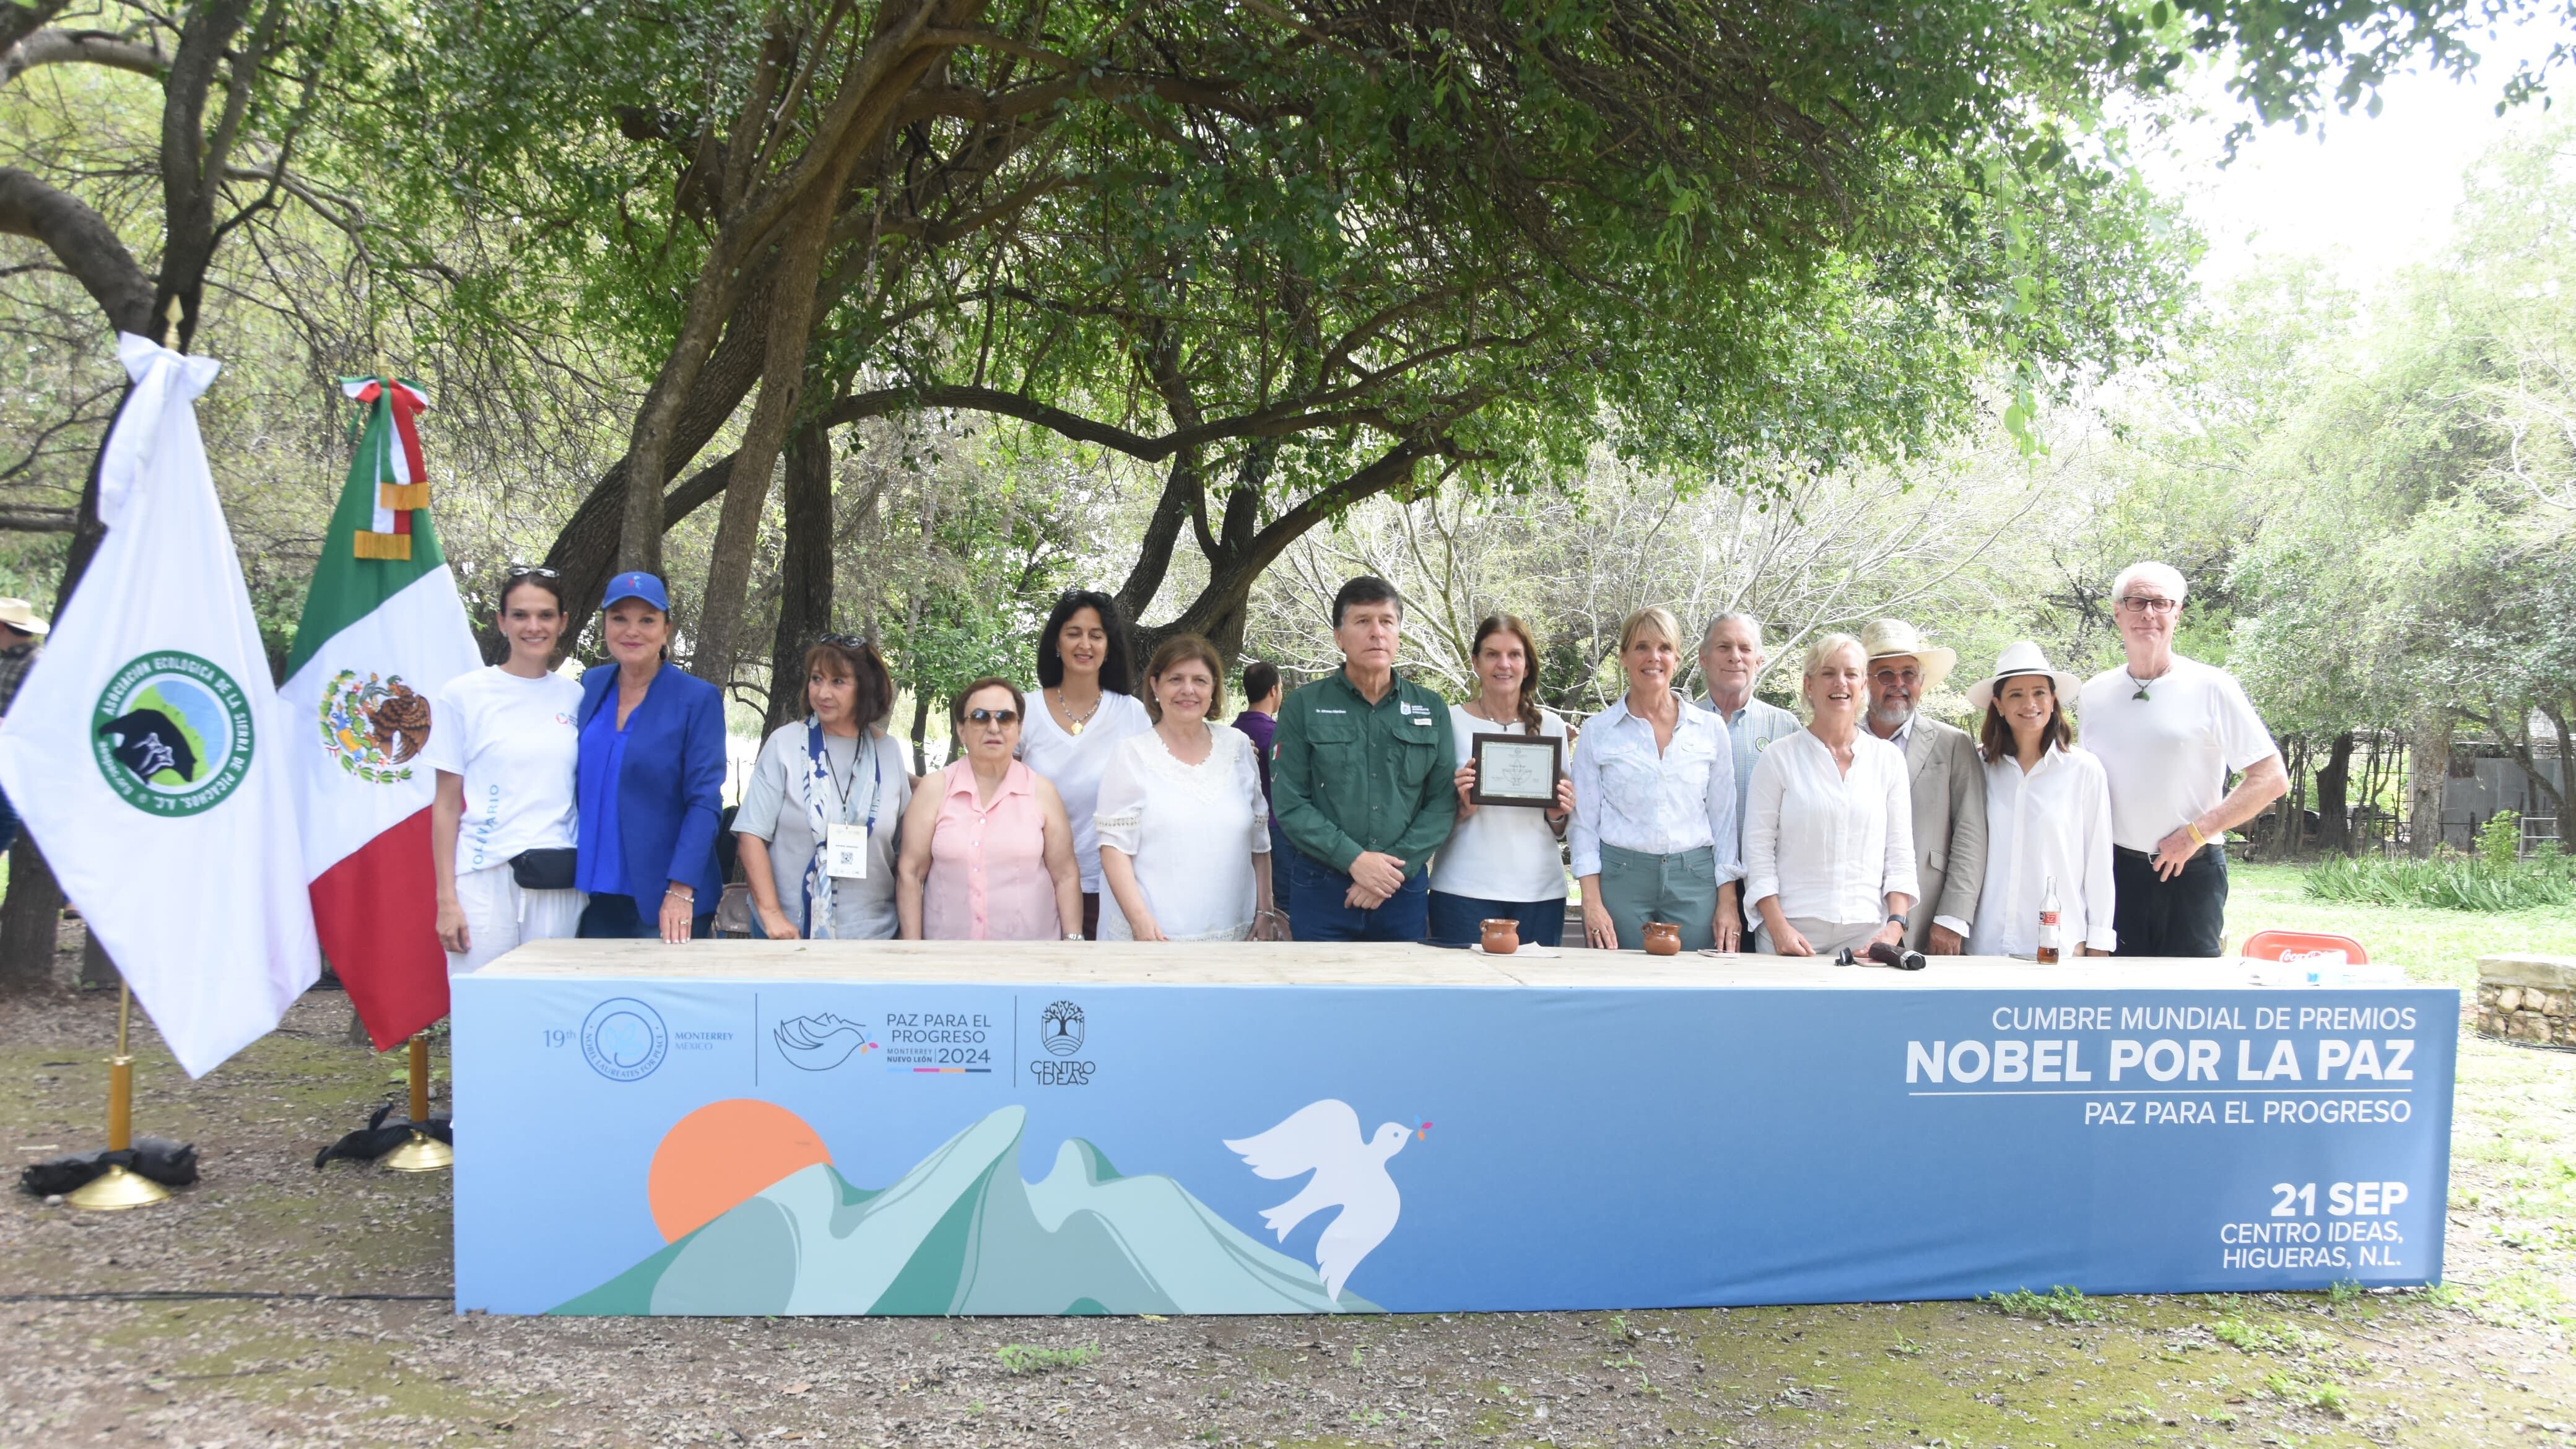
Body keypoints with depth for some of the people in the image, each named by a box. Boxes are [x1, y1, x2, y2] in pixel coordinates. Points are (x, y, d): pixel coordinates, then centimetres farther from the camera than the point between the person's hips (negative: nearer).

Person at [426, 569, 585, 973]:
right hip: (484, 878, -2)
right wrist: (446, 898, -3)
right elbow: (446, 804, 2)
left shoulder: (576, 698, 9)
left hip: (560, 881, 2)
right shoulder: (462, 694, 2)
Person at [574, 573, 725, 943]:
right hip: (595, 896, 5)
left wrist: (681, 891, -18)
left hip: (662, 901, -4)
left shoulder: (698, 699, -7)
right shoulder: (590, 686, 8)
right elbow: (579, 785, 16)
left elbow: (704, 803, -10)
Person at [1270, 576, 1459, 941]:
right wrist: (1354, 859, -15)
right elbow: (1289, 804, -6)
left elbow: (1443, 803, 2)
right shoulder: (1303, 707, 0)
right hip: (1321, 893, -2)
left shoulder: (1432, 710, 7)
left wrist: (1397, 865, -11)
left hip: (1405, 890, 2)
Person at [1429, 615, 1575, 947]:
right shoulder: (1451, 721, 1)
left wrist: (1558, 815, -5)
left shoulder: (1551, 726, 9)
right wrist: (1464, 808, -14)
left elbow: (1562, 830, 16)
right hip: (1466, 891, -2)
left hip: (1540, 891, 3)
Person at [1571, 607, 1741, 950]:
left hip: (1694, 882, 1)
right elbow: (1585, 822, 4)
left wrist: (1728, 903, 3)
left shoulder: (1710, 729, 8)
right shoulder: (1597, 732, 5)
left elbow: (1724, 819, 10)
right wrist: (1592, 902, -5)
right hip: (1620, 878, -1)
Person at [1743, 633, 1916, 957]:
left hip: (1866, 935, 2)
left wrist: (1895, 926, -5)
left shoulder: (1888, 759, 10)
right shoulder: (1779, 758, 3)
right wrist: (1779, 929, -11)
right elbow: (1758, 852, -1)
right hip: (1792, 929, -2)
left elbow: (1900, 855, 8)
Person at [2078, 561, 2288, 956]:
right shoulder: (2094, 693, 8)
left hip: (2191, 870, -3)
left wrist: (2195, 834, -12)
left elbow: (2271, 778, -6)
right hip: (2114, 869, 3)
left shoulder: (2211, 687, -4)